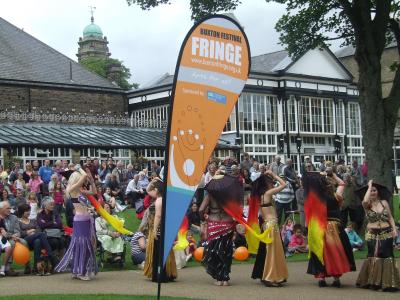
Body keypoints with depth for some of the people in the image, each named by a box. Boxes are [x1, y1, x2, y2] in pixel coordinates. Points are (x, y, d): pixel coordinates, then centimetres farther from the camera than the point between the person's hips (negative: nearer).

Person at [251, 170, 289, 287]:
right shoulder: (268, 193, -10)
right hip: (271, 224, -9)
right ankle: (271, 278, 1)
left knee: (269, 251, 16)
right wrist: (274, 175, 0)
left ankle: (265, 276, 23)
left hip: (267, 224, 9)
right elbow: (283, 184, -9)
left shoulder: (261, 194, 11)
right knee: (272, 251, -3)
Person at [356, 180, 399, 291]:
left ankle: (388, 283, 6)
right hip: (372, 235, -1)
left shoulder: (384, 202, 5)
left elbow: (390, 217, 9)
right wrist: (369, 186, -15)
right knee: (374, 256, -1)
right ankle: (373, 282, 12)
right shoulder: (367, 204, -1)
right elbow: (365, 201, -26)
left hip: (386, 234, 2)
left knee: (387, 256, 0)